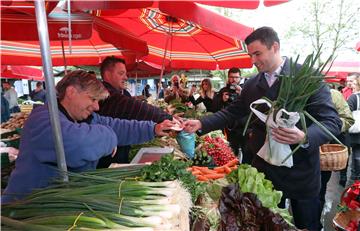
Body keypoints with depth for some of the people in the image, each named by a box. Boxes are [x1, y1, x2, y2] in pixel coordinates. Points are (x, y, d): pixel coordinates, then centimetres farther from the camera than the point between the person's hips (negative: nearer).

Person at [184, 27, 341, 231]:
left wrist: (304, 137, -34)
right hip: (264, 168, 4)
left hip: (301, 172, -4)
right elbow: (232, 112, 8)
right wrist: (201, 124, -5)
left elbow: (332, 121, -14)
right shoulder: (252, 85, 5)